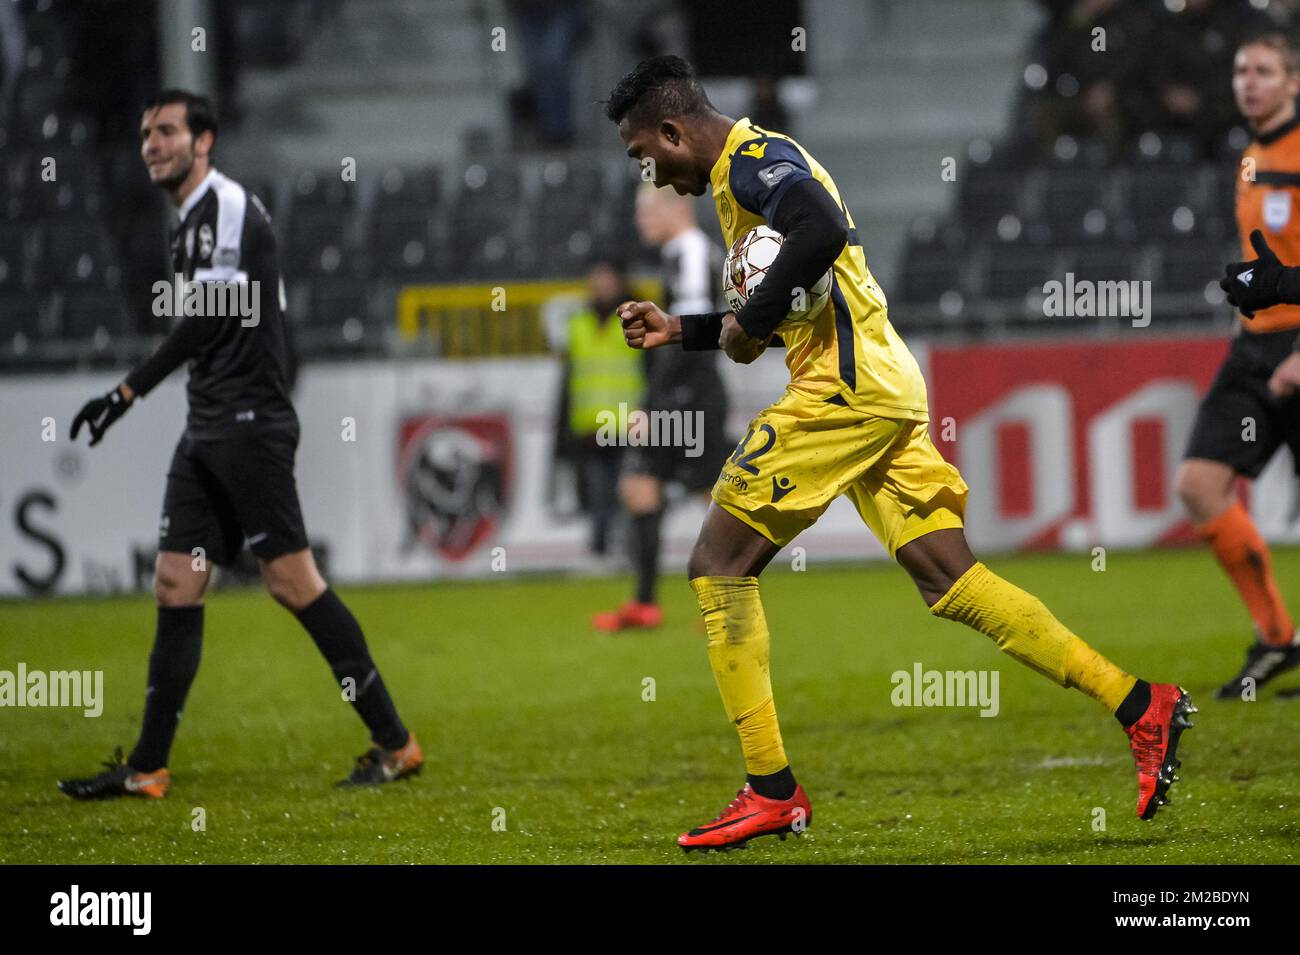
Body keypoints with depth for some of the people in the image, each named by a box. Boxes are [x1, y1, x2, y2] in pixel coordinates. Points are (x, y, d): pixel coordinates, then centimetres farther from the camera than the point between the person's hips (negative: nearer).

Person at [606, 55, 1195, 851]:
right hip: (885, 390, 10)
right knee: (951, 582, 6)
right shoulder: (750, 166, 24)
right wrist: (678, 330, 28)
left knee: (719, 562, -4)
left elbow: (823, 229, -30)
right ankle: (1142, 707, 2)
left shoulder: (752, 158, -8)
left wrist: (749, 322, -19)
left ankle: (772, 792, -5)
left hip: (845, 391, -10)